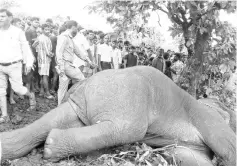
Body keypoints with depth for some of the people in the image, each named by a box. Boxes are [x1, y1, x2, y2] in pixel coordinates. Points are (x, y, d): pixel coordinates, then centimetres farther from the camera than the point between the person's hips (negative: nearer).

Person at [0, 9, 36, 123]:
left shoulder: (18, 32, -4)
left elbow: (25, 48, 0)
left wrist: (29, 63, -1)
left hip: (14, 65, -4)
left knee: (17, 88, -5)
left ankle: (31, 96, 29)